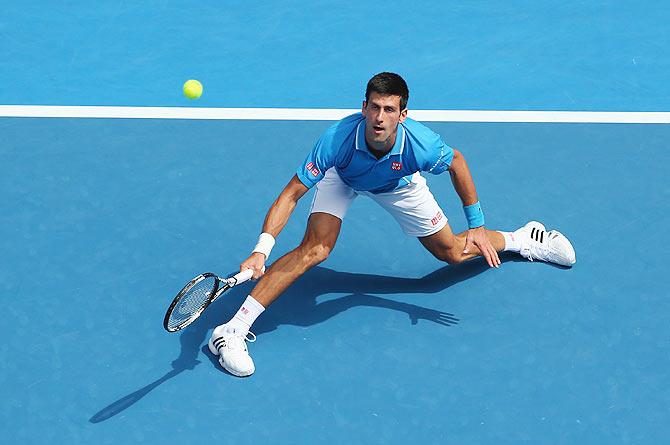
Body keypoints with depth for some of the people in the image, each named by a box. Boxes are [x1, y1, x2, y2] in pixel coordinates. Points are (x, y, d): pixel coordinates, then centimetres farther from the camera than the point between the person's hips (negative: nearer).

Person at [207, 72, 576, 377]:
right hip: (342, 177, -1)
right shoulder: (338, 139, -43)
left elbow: (457, 162, -14)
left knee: (452, 252, 12)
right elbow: (291, 194, -37)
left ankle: (523, 239, 45)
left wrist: (477, 227, -10)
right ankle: (232, 330, -21)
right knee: (314, 249, -25)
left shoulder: (421, 145, -39)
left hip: (397, 183, 2)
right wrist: (261, 250, -48)